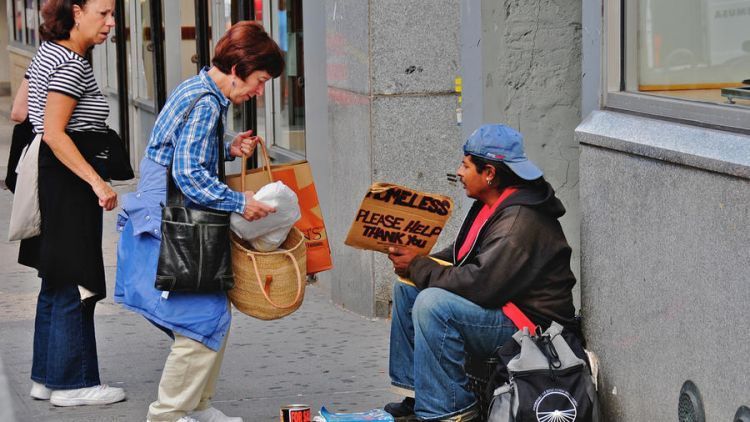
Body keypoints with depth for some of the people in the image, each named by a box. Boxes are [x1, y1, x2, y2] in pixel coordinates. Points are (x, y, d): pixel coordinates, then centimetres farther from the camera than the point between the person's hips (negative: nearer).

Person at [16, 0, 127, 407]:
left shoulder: (47, 52, 13)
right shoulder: (72, 64, -16)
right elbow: (54, 133, -23)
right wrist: (97, 182, -27)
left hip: (50, 178, 10)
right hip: (69, 183, -10)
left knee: (56, 284, 15)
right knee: (73, 286, -4)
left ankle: (46, 377, 22)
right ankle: (71, 383, 3)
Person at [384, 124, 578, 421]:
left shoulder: (519, 222, -24)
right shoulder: (491, 206, 8)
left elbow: (481, 284, -30)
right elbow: (461, 256, 17)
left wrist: (418, 267, -19)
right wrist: (413, 263, -2)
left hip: (529, 325, -11)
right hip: (499, 306, 11)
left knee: (432, 304, -29)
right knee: (406, 289, 11)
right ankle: (415, 394, 11)